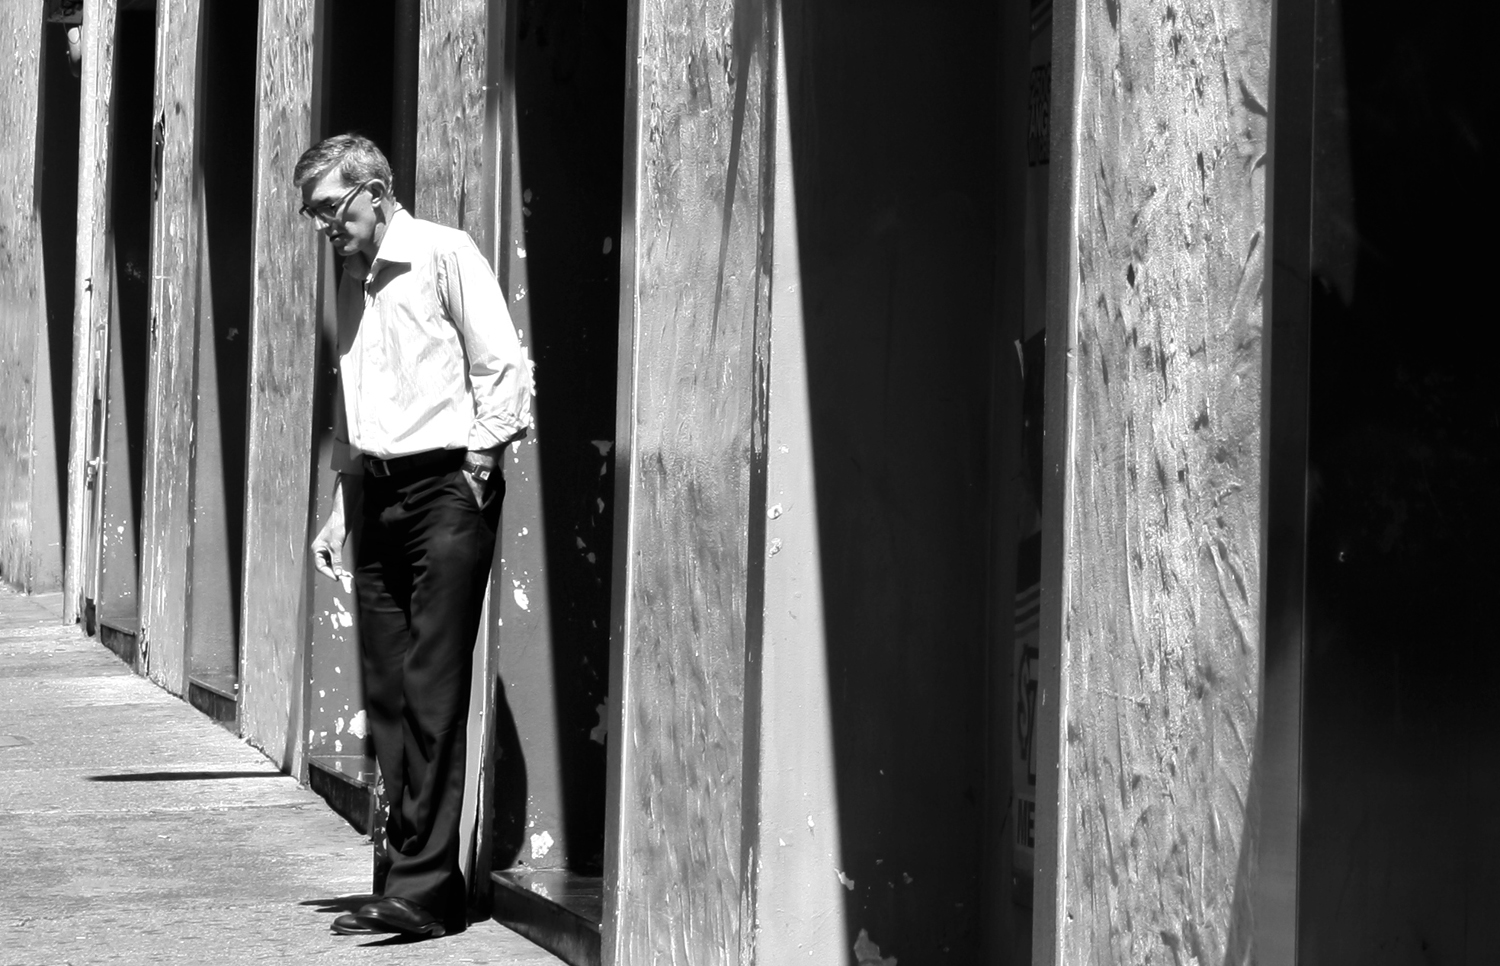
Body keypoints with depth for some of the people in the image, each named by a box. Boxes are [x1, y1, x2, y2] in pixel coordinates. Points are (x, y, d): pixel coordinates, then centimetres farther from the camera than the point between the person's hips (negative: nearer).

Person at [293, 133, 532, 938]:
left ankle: (424, 887, -8)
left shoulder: (444, 254, -4)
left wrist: (474, 471, -10)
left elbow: (505, 369, -9)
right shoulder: (352, 283, 18)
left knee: (433, 693, -9)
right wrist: (342, 507, 16)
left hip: (444, 485, -7)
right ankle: (409, 874, 9)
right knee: (386, 692, 4)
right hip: (375, 492, 7)